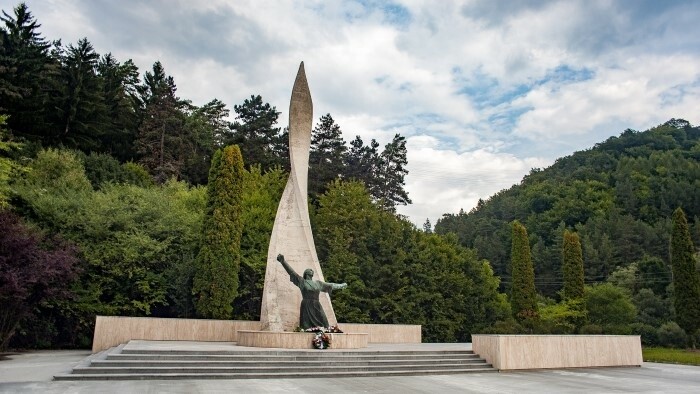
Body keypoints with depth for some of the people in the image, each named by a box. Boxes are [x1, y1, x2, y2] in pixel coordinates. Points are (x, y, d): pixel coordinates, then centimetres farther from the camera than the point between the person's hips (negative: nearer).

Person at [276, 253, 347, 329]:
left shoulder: (318, 283, 18)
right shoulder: (302, 281, 5)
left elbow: (329, 285, 29)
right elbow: (292, 272, -3)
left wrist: (341, 285, 36)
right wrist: (283, 262, -12)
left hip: (317, 306, 5)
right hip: (307, 306, -4)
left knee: (323, 326, -5)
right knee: (307, 328, -10)